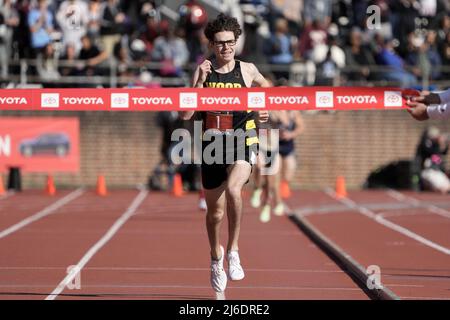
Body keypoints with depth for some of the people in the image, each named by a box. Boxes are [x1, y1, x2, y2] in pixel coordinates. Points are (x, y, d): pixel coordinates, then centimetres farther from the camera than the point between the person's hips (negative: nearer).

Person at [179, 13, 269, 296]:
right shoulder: (202, 73, 1)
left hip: (242, 144, -2)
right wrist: (201, 81, -15)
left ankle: (234, 251, -21)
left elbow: (265, 86, 27)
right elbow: (186, 114, -9)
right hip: (212, 145, 2)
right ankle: (216, 257, 39)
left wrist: (265, 109, 11)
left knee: (233, 189, -33)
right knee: (215, 212, 11)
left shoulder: (247, 70, 3)